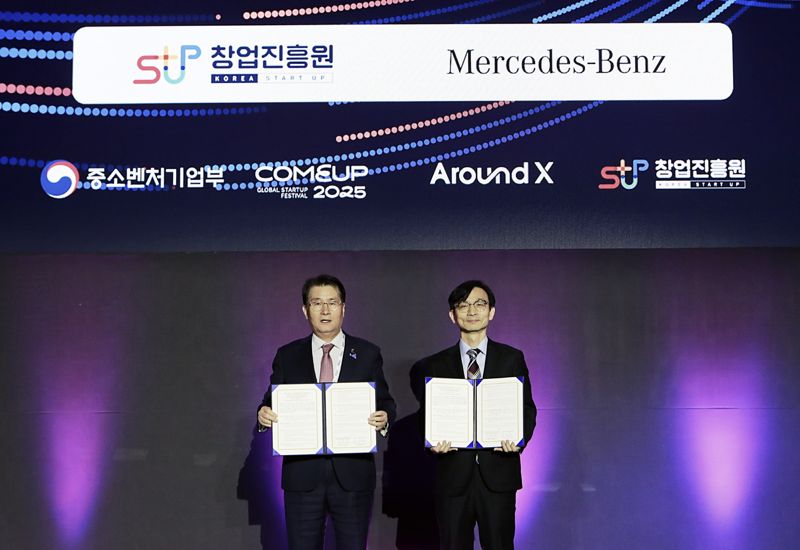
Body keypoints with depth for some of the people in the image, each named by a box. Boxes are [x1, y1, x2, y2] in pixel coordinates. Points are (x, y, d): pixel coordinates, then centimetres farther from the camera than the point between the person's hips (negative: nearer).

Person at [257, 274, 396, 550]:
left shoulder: (367, 354, 6)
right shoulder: (287, 356, 8)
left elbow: (385, 402, 6)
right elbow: (272, 404, 8)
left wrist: (385, 417, -16)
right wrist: (264, 415, -14)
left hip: (353, 475, 0)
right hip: (302, 476, 1)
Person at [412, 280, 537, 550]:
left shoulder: (512, 359, 8)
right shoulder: (433, 365, 9)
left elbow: (527, 409, 7)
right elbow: (426, 416, 9)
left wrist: (519, 439, -12)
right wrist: (433, 442, -11)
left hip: (498, 473, 0)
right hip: (453, 474, 1)